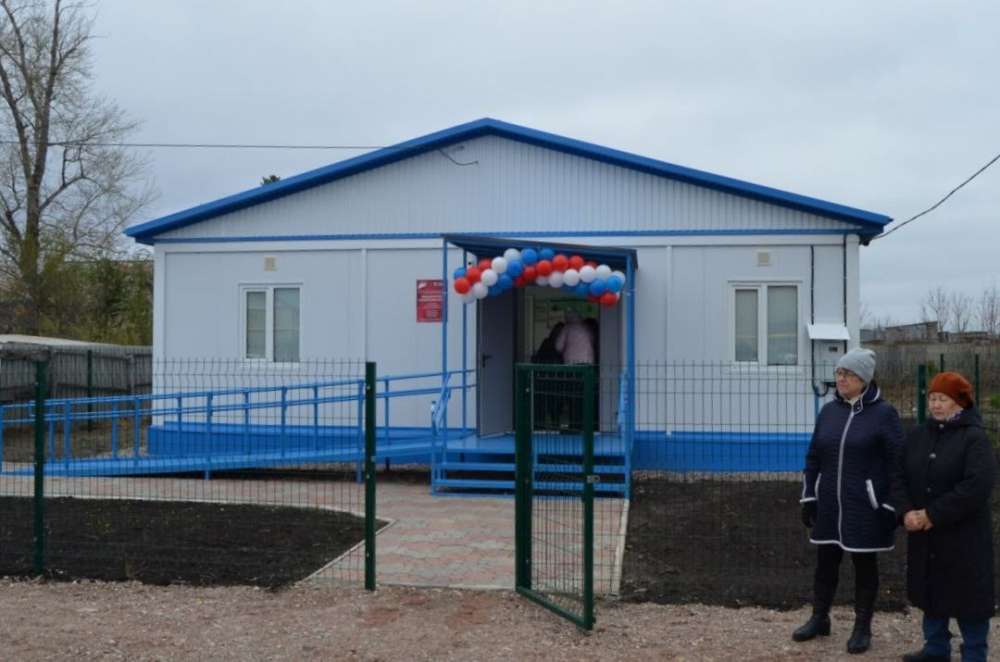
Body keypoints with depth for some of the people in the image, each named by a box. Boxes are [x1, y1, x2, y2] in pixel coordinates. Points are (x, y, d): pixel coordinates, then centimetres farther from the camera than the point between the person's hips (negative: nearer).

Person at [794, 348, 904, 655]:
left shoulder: (883, 413, -9)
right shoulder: (828, 411, 6)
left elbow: (897, 464, -9)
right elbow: (813, 457, 11)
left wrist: (891, 508, -12)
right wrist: (808, 498, 8)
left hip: (865, 508, -5)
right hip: (829, 506, 5)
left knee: (864, 565, 8)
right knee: (825, 562, 13)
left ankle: (862, 627, 22)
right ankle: (819, 619, 29)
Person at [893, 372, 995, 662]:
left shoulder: (975, 439, -11)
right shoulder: (918, 436, 8)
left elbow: (977, 486, -22)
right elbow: (900, 477, 6)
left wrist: (932, 515, -20)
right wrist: (907, 511, -12)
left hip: (963, 535, -6)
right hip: (924, 534, 6)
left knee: (967, 594, 2)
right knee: (930, 590, 16)